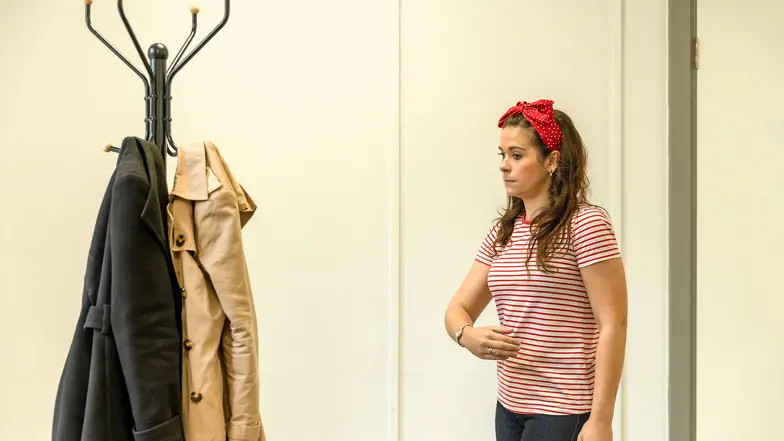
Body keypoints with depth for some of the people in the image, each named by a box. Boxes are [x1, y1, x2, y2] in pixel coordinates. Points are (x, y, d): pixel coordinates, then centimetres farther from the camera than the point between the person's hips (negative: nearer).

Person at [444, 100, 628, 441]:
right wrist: (469, 336, -16)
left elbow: (612, 326, -14)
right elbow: (458, 309, 8)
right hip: (509, 407, 6)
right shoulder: (502, 232, 8)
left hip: (563, 412, -6)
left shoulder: (585, 224, -11)